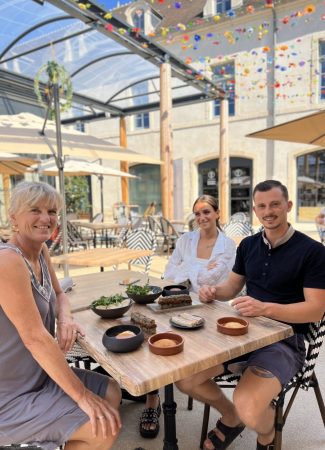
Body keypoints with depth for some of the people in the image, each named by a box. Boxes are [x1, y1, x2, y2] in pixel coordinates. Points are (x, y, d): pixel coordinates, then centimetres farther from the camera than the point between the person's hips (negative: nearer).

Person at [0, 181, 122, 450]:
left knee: (112, 393, 12)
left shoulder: (41, 251, 0)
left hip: (38, 375, 9)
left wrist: (66, 319, -10)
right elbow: (34, 337, -29)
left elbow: (58, 294, 14)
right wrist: (83, 395, -24)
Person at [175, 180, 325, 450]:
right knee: (185, 379, -9)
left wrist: (265, 308, -30)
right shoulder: (248, 245, 7)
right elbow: (232, 287, 15)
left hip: (285, 340, -5)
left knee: (249, 409, -29)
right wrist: (214, 292, -9)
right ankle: (230, 418, 22)